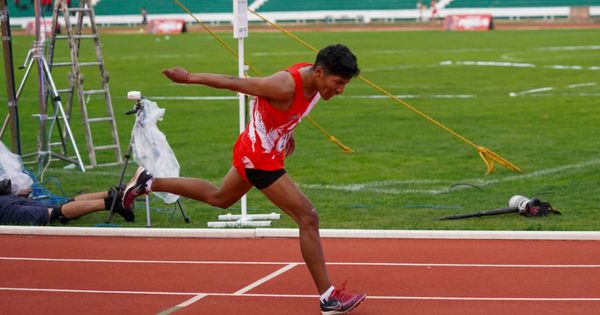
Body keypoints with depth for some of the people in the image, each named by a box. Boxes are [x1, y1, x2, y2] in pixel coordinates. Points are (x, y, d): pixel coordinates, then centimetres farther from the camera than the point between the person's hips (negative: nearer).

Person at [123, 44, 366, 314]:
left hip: (258, 152, 10)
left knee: (219, 198, 31)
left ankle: (149, 183, 40)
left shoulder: (312, 76, -8)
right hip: (258, 158, -10)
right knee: (308, 217, -12)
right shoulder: (286, 86, -32)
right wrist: (189, 78, -14)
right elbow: (233, 82, -23)